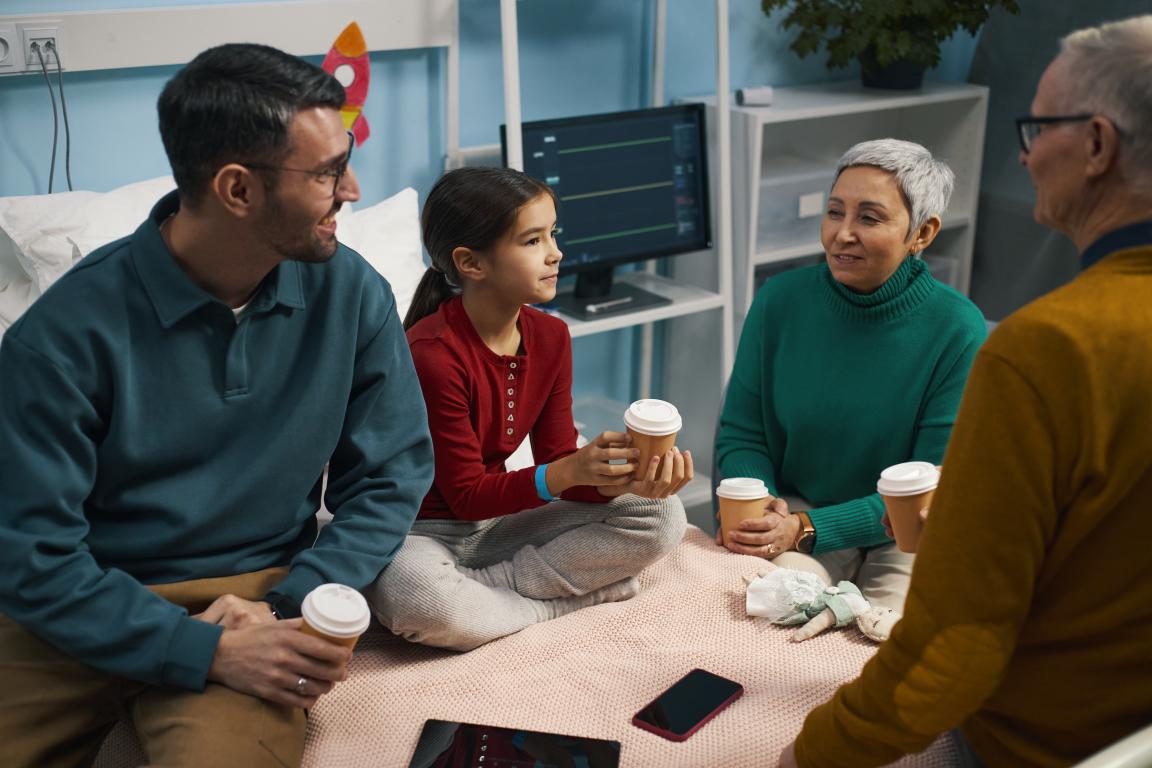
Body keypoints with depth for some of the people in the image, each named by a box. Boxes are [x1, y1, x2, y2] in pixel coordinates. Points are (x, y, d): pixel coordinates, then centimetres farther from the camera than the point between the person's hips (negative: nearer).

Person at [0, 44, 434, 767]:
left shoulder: (353, 296, -4)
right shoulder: (65, 334, -13)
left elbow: (391, 477, 3)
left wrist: (288, 606, -11)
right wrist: (205, 650, -21)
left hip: (255, 596, 2)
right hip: (85, 614, -1)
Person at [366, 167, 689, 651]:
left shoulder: (549, 337, 0)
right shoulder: (433, 355, -22)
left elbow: (558, 463, 0)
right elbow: (466, 495, -18)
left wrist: (622, 478, -22)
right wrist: (568, 472, -33)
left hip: (497, 524, 8)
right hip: (421, 533, -7)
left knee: (661, 517, -8)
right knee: (411, 596, -43)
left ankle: (480, 587, -14)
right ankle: (561, 602, -17)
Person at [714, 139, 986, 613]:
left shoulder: (957, 331, -14)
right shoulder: (780, 300, -5)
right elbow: (741, 434, 2)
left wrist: (806, 530, -25)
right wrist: (759, 511, -21)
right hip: (794, 514, 1)